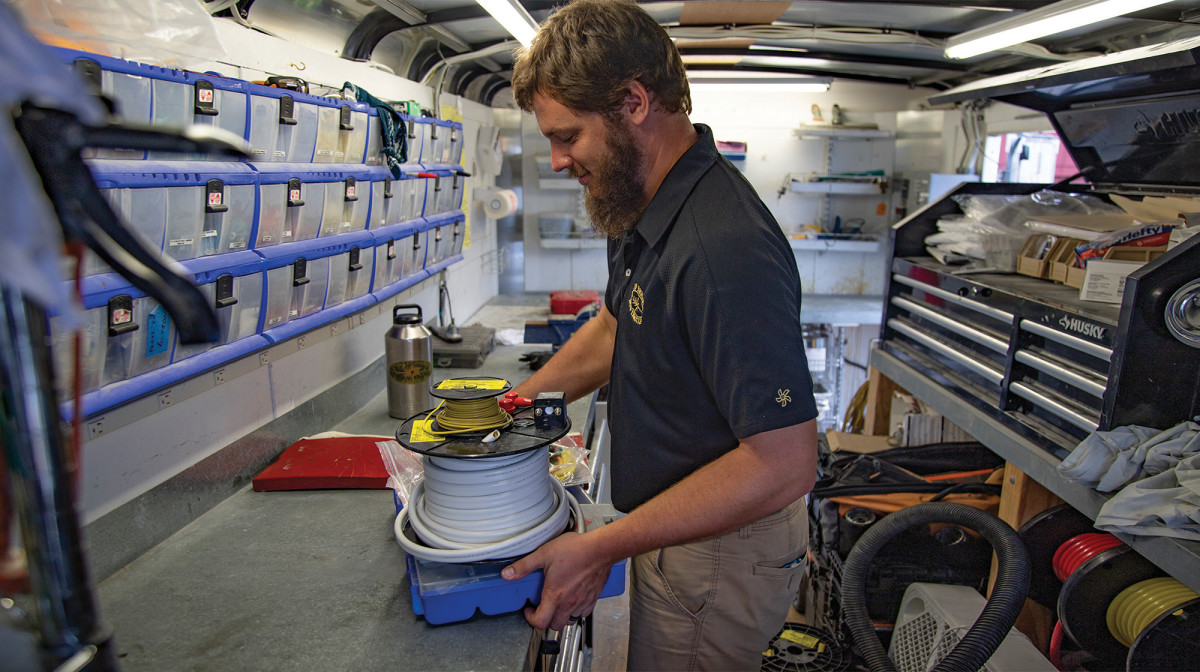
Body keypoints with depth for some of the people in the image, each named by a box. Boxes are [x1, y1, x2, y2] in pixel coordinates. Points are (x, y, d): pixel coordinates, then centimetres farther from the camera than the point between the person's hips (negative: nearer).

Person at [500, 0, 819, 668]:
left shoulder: (726, 249, -32)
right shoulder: (642, 208, 2)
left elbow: (783, 461, -31)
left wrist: (602, 548, -27)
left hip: (724, 553, -9)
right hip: (677, 527, 9)